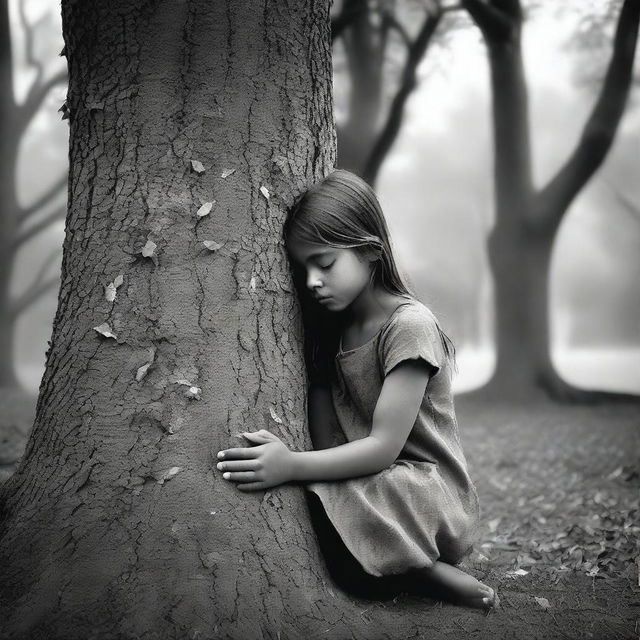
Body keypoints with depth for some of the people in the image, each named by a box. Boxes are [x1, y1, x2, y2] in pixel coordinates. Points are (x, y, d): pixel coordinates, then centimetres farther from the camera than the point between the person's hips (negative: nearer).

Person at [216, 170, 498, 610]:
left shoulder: (409, 325, -14)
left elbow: (383, 447, -21)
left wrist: (293, 466, -30)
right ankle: (424, 566, -5)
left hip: (434, 498, -8)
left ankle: (430, 574, -13)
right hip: (368, 484, 8)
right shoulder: (334, 329, 10)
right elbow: (328, 439, 3)